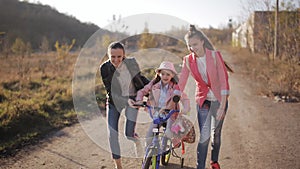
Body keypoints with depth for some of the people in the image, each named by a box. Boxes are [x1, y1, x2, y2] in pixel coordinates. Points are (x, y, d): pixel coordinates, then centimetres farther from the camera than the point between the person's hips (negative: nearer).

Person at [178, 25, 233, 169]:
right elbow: (181, 83, -9)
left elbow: (223, 80, -16)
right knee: (204, 136, -9)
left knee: (216, 133, 13)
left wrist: (222, 105, -20)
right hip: (203, 100, 1)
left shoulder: (215, 56, -15)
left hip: (219, 100, -1)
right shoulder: (188, 60, -7)